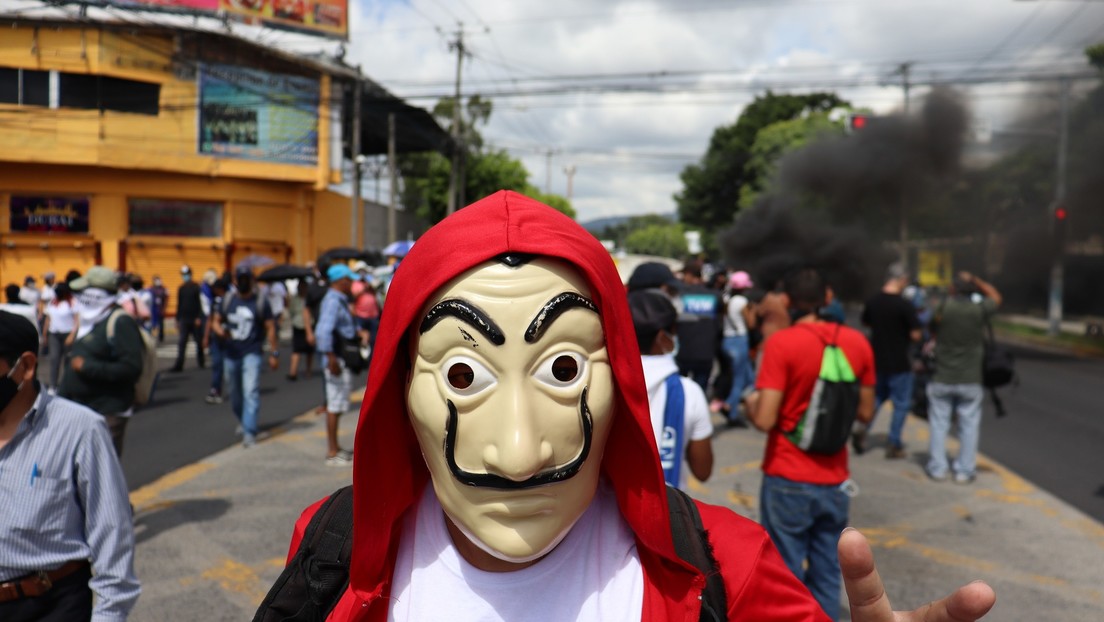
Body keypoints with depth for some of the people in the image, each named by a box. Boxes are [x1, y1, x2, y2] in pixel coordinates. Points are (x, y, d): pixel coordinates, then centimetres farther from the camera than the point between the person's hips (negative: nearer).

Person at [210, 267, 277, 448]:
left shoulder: (260, 302, -3)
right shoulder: (227, 300, 7)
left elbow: (270, 328, 0)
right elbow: (216, 321, 12)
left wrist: (273, 353, -2)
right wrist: (220, 331, -13)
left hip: (252, 353, -4)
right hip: (231, 354, 4)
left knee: (251, 393, -15)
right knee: (235, 394, 14)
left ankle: (249, 433, -15)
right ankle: (243, 421, 40)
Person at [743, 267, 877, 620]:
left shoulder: (781, 343, -15)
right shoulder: (858, 342, 0)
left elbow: (765, 420, -19)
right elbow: (865, 413, 9)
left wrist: (750, 403, 1)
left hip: (788, 481, -4)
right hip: (835, 481, 5)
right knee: (827, 574, 16)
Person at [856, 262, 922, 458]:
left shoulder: (872, 302, -2)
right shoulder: (905, 305, -18)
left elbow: (866, 323, 15)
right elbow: (915, 335, -17)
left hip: (876, 359, 5)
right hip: (899, 363, -5)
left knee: (878, 396, 22)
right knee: (901, 403, 9)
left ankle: (862, 427, 2)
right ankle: (894, 445, 13)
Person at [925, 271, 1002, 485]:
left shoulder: (944, 307, -9)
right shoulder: (979, 309, -7)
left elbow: (933, 330, 7)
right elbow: (995, 297, 14)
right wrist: (975, 280, 13)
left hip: (942, 379, 0)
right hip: (970, 381, 0)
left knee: (939, 423, 8)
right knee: (969, 425, 8)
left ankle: (937, 468, 11)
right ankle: (964, 470, 11)